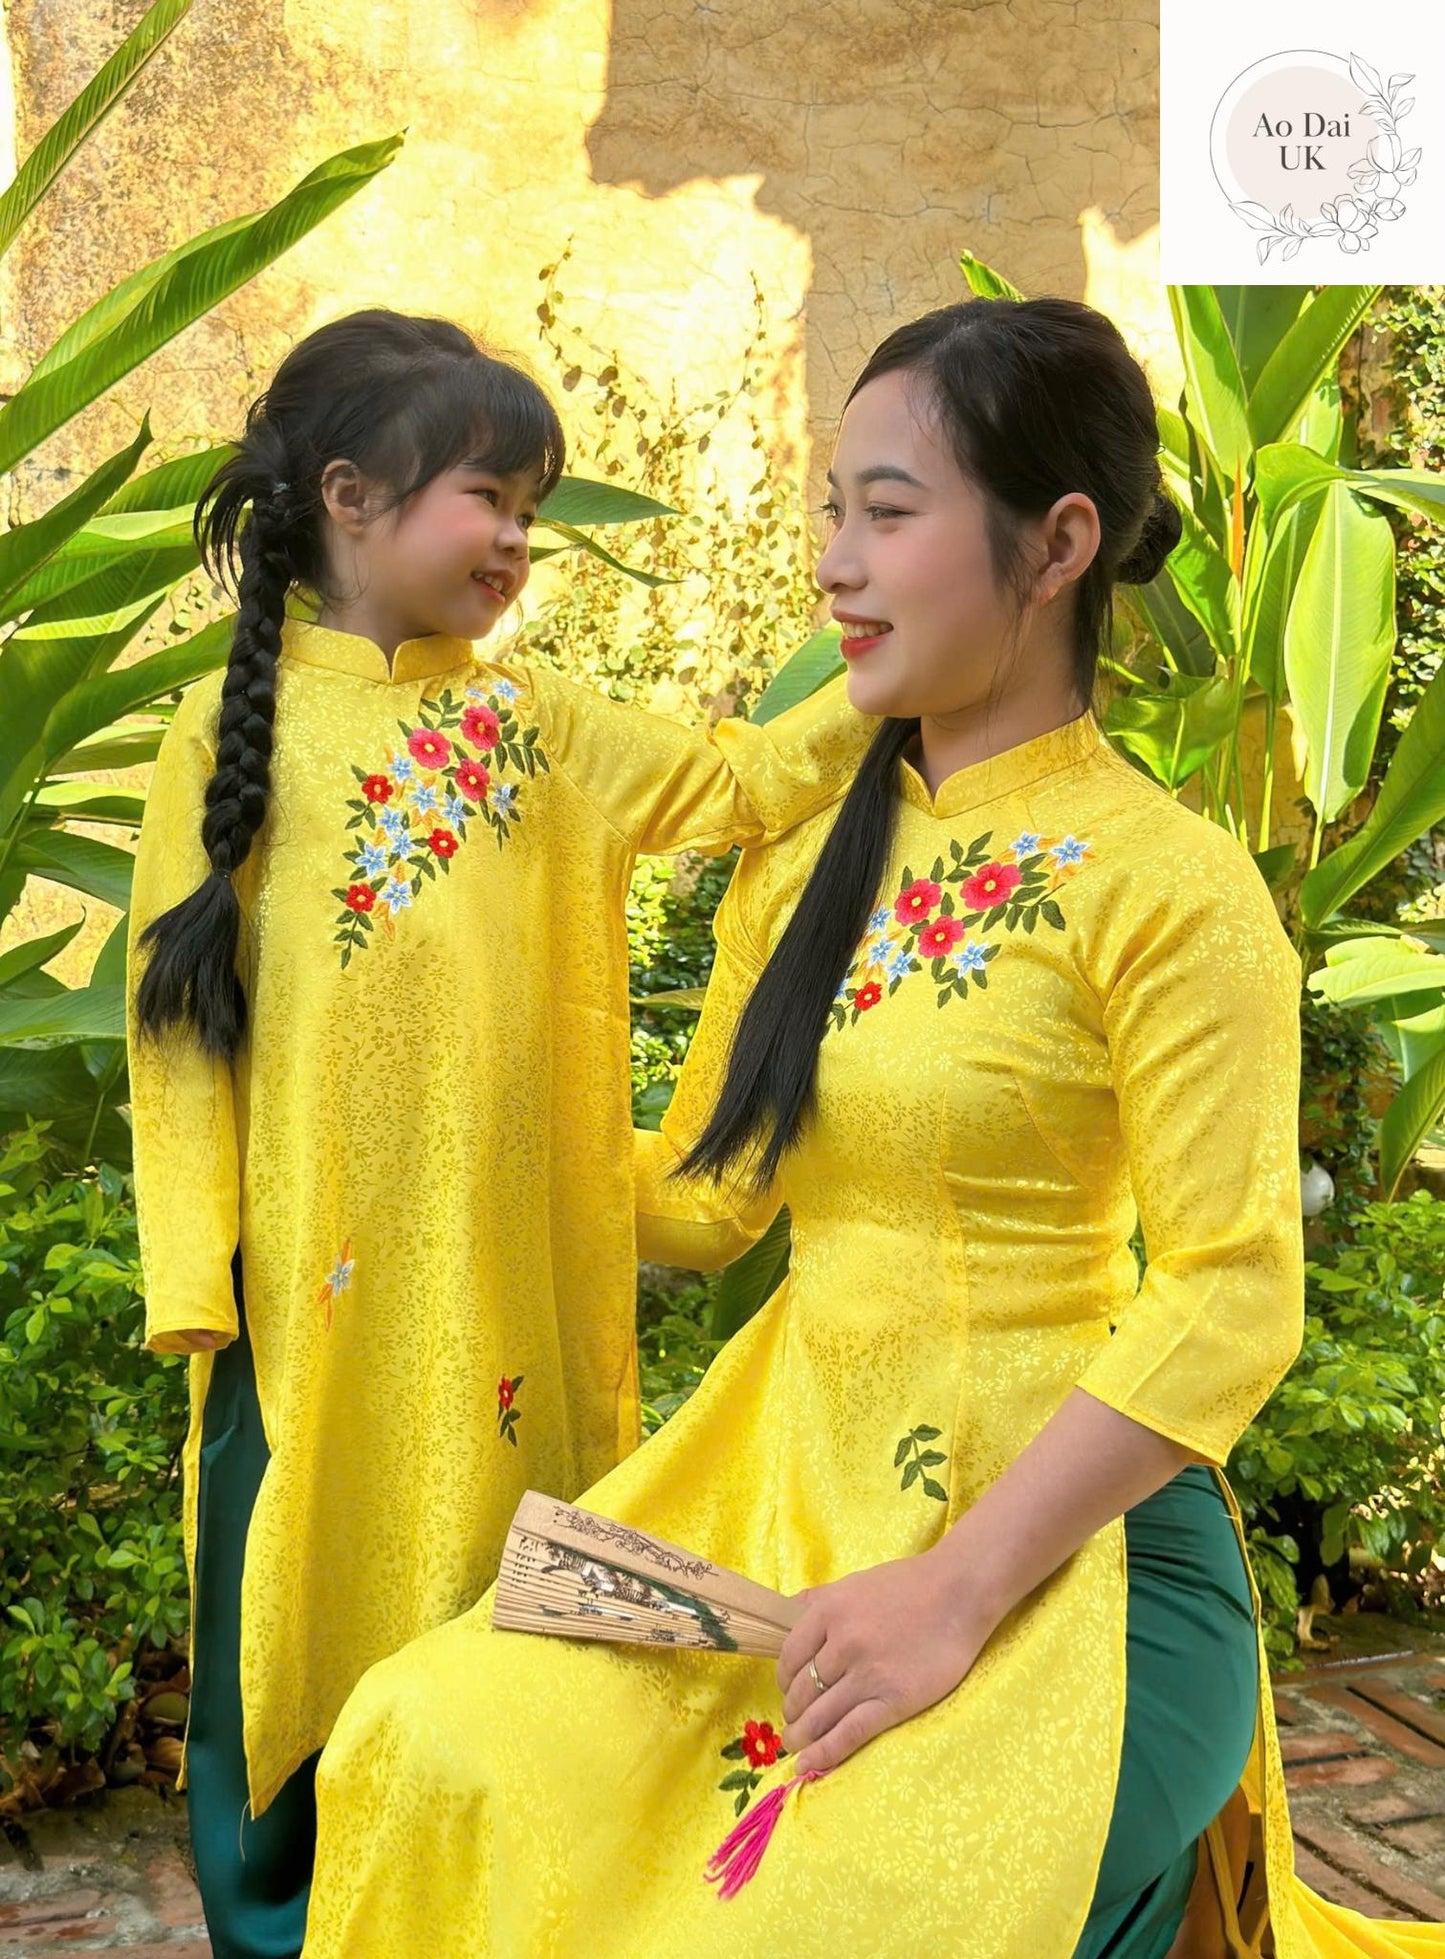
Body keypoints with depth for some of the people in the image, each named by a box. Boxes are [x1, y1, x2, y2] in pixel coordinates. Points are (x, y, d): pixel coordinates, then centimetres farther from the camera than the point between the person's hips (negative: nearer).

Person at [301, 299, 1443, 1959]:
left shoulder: (1162, 885, -11)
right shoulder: (805, 869, 9)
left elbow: (1233, 1303, -16)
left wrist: (957, 1588, -19)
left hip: (1048, 1542, -6)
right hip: (788, 1492, 6)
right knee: (435, 1749, -14)